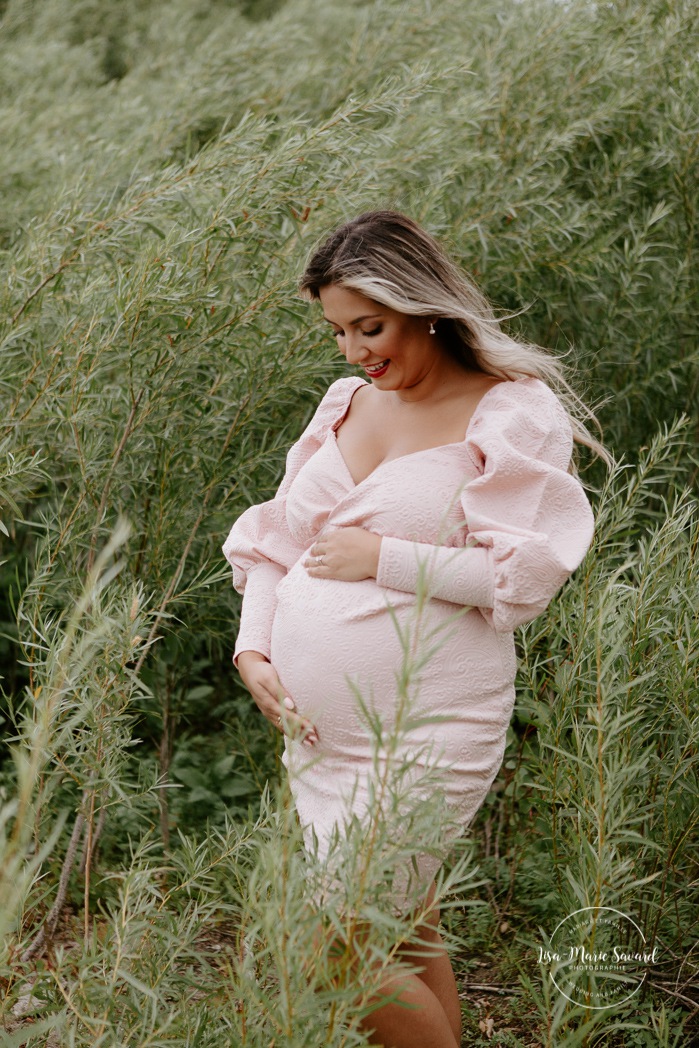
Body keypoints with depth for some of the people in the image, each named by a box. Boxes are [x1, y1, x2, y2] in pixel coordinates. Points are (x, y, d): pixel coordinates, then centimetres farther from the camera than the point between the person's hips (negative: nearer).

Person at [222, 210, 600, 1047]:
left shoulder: (515, 413, -7)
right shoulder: (348, 400, 12)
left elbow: (524, 575, -15)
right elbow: (276, 535, 14)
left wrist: (380, 557, -15)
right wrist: (252, 647, 0)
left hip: (424, 729, -6)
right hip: (315, 725, 6)